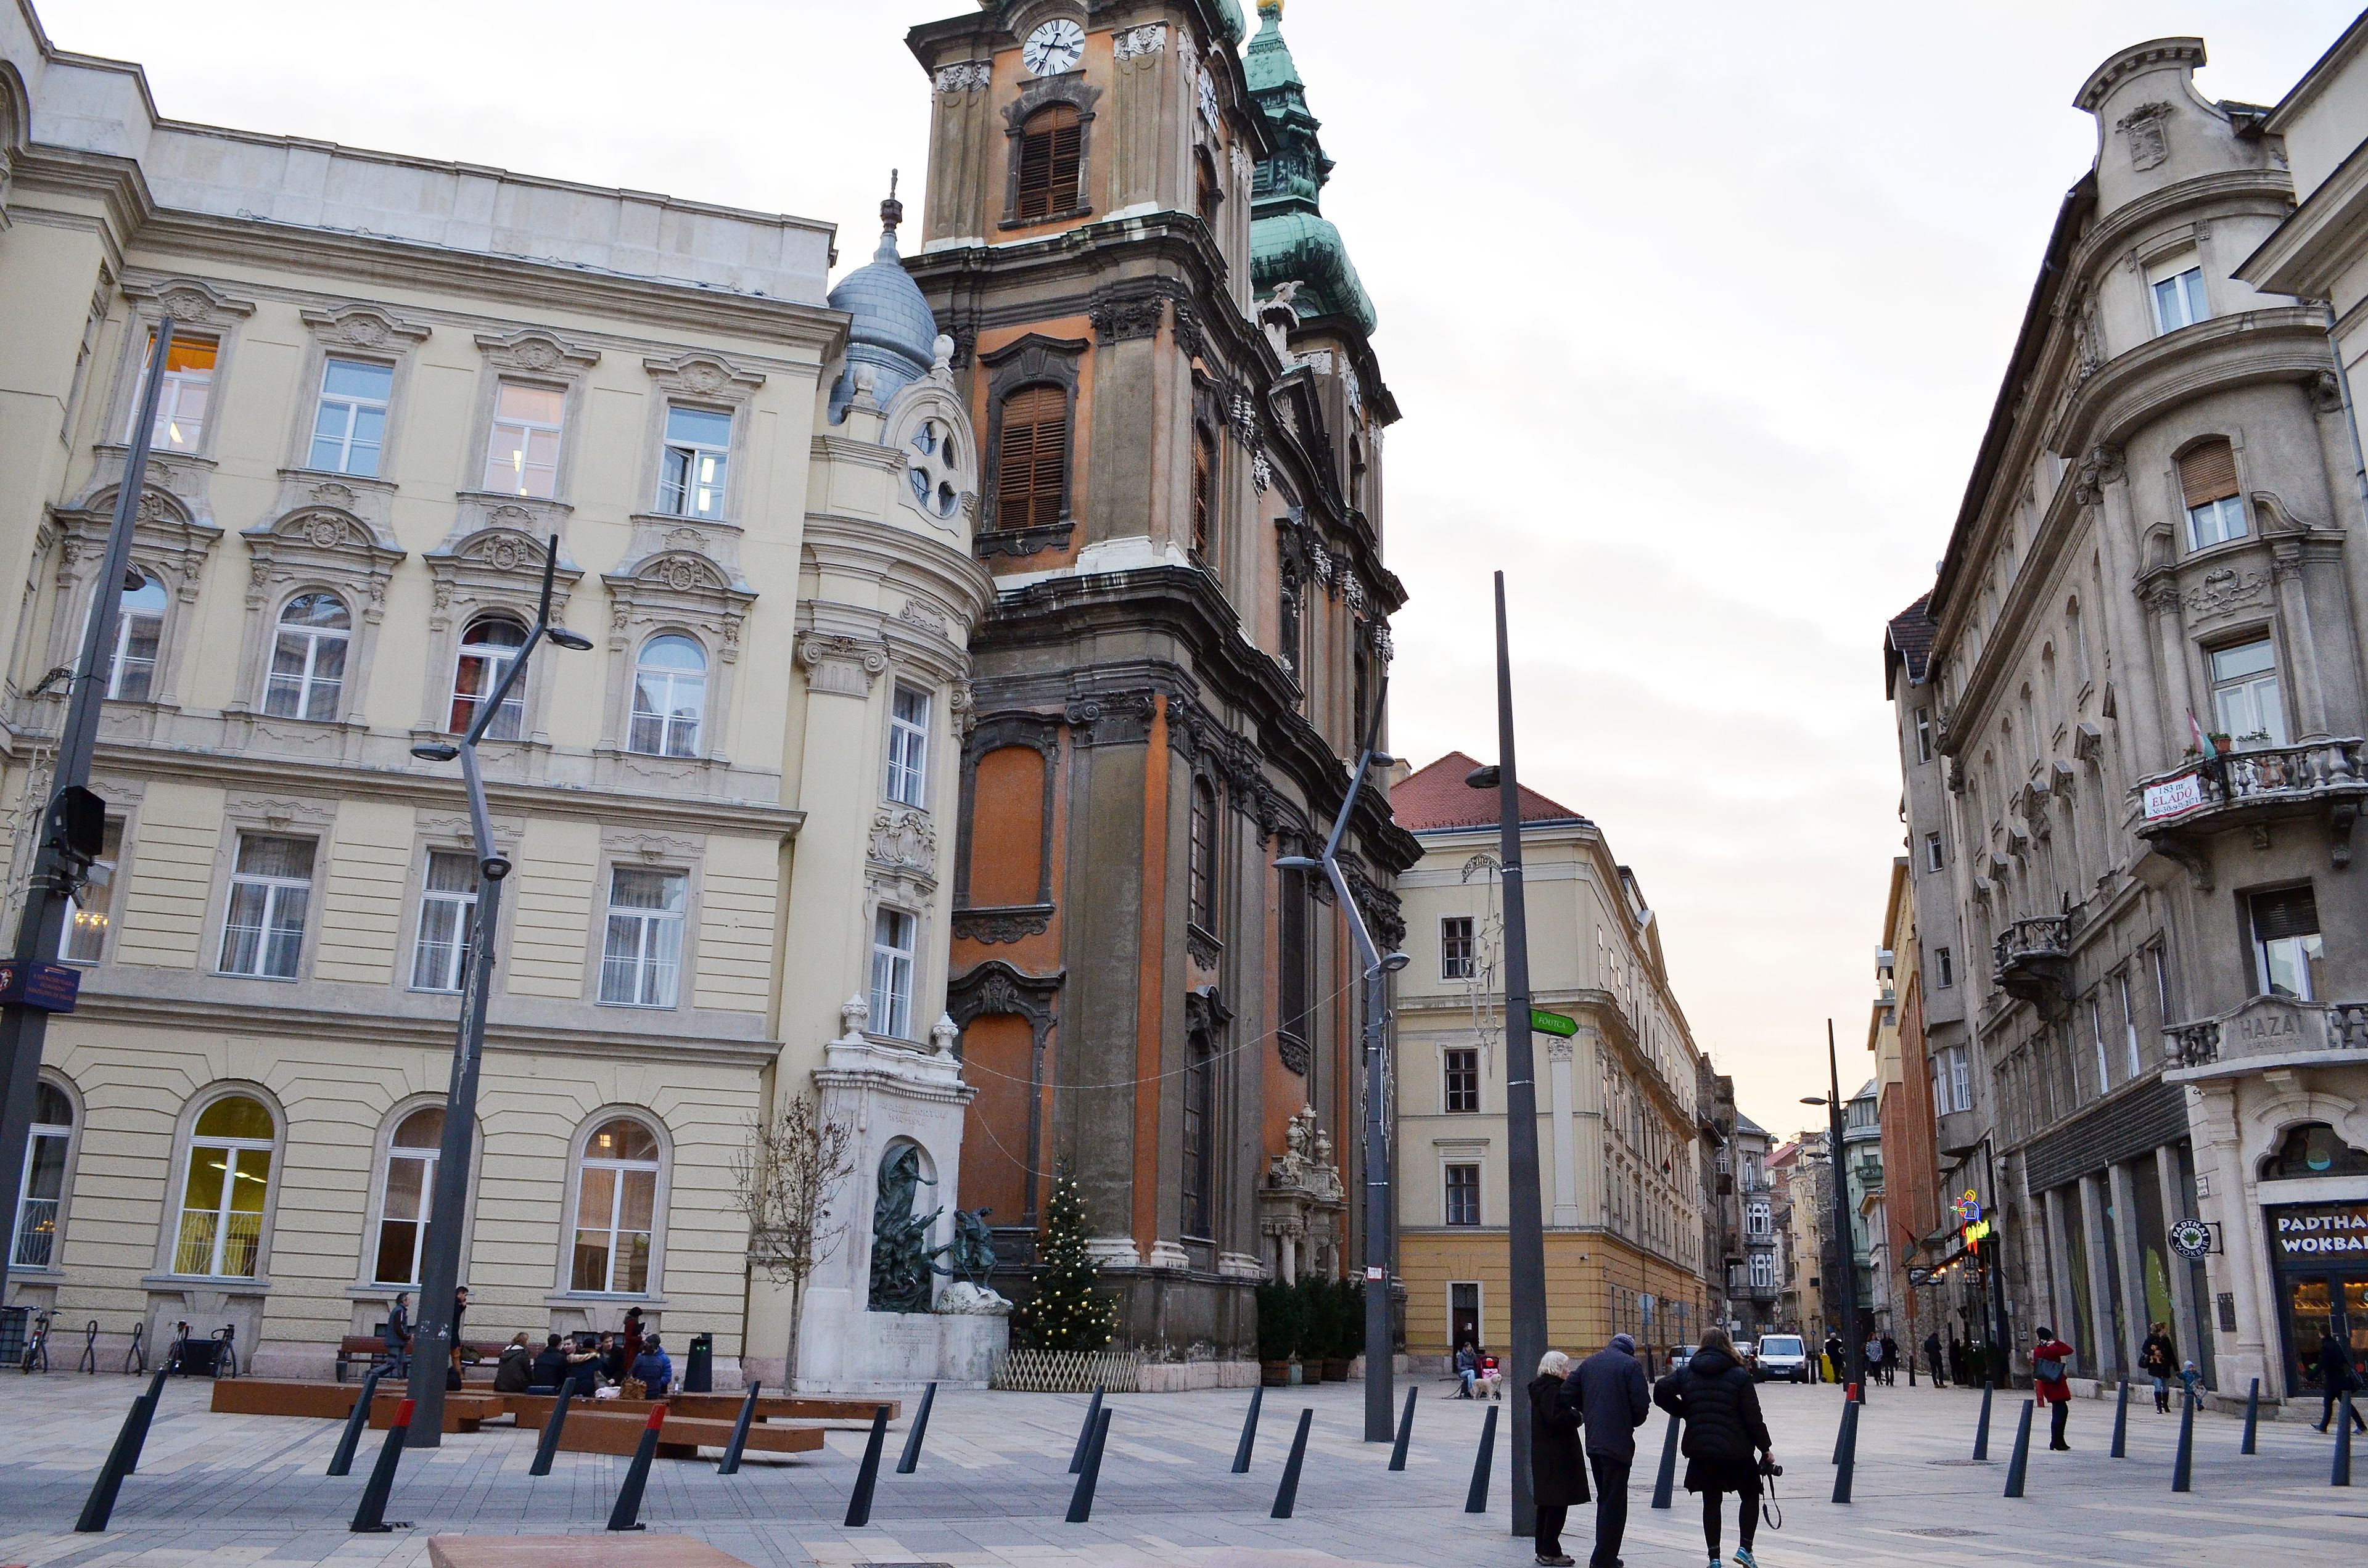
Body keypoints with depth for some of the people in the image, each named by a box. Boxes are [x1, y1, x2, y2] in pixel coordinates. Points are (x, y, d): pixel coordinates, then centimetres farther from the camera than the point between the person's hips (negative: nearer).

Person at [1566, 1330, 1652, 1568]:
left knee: (1604, 1499, 19)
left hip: (1593, 1441, 6)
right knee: (1615, 1502, -1)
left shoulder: (1589, 1363, 12)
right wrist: (1632, 1423, 6)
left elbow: (1568, 1392, 7)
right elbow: (1642, 1403, -13)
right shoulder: (1631, 1365, -7)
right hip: (1618, 1442, -6)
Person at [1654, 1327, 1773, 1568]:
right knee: (1750, 1496, 15)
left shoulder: (1686, 1373, 4)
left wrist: (1684, 1413, 7)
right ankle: (1745, 1548, 5)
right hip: (1735, 1449, -3)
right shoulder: (1739, 1375, -4)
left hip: (1700, 1450, 3)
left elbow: (1661, 1391, -6)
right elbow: (1753, 1417, -7)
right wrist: (1766, 1448, 3)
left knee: (1711, 1502, 12)